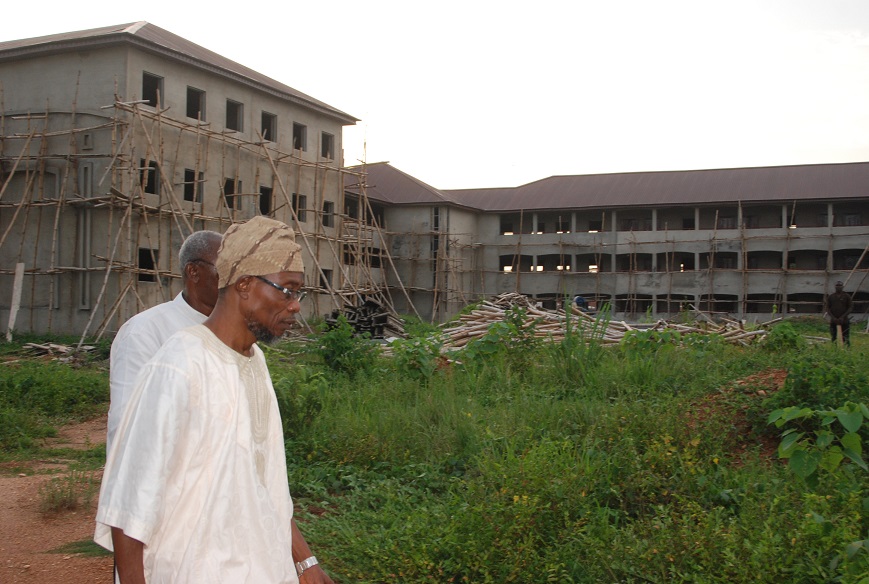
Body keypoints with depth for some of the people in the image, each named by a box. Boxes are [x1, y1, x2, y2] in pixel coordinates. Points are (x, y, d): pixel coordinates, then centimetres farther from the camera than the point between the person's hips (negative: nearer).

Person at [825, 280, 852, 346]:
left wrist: (843, 317, -12)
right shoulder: (830, 297, 8)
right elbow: (828, 308, 7)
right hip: (833, 321, 2)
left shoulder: (847, 296, 1)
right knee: (834, 338, 3)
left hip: (844, 321, -2)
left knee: (846, 338, -5)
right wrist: (833, 317, -8)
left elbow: (850, 308, -1)